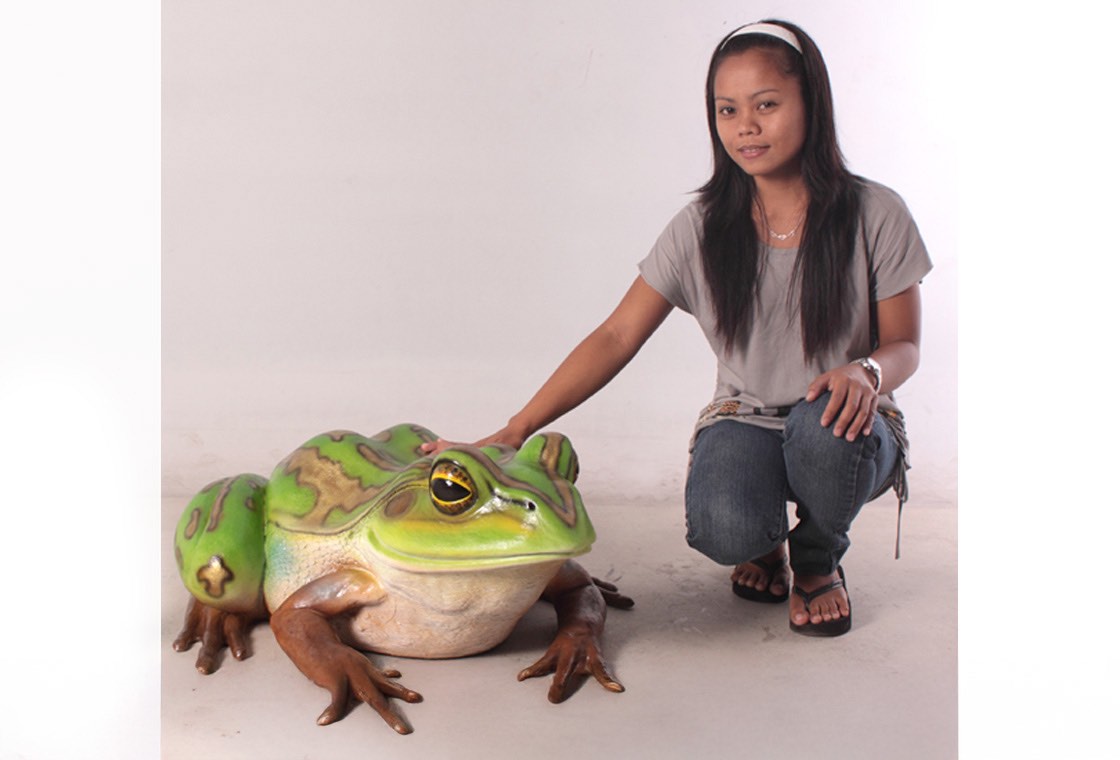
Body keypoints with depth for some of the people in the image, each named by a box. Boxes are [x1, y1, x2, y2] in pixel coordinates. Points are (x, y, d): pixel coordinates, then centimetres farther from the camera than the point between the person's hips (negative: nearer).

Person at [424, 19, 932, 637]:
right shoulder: (702, 227, -6)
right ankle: (767, 543, 9)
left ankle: (818, 558, -1)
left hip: (841, 429, 0)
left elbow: (904, 344, -1)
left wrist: (867, 371, -28)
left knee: (824, 427, -37)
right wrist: (513, 432, -19)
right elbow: (616, 338, -9)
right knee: (722, 530, -33)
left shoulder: (874, 215, -8)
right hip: (745, 423, 0)